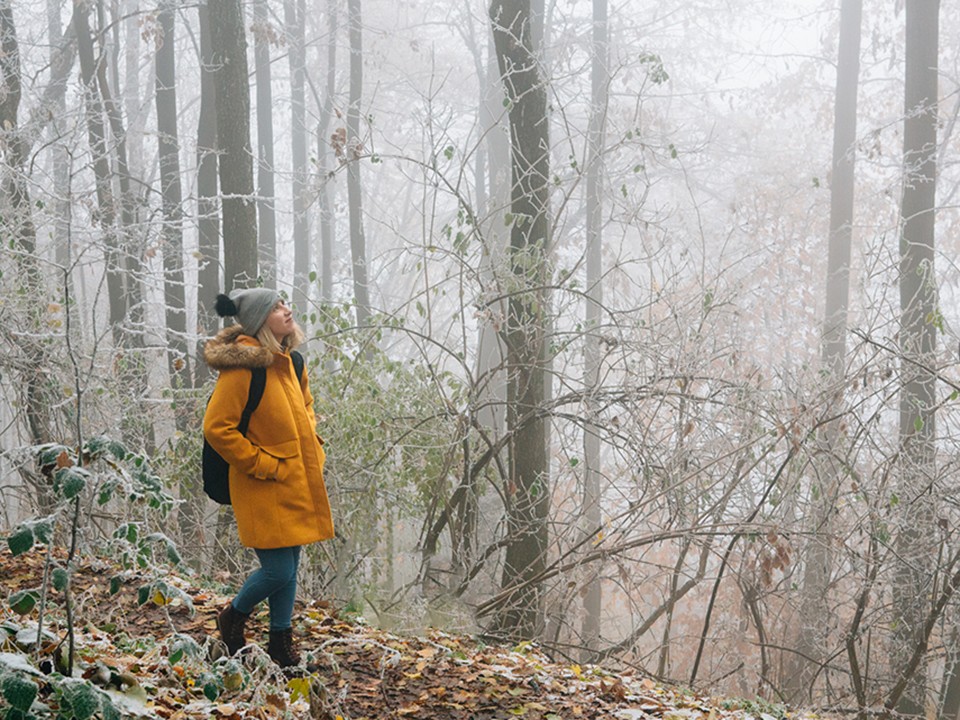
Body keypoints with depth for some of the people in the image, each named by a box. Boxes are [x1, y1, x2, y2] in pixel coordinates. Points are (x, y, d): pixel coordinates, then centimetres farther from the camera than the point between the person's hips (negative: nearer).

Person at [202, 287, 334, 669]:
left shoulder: (289, 361, 9)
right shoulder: (242, 368, -18)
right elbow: (217, 427, -20)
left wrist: (312, 448, 13)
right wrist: (262, 464, -16)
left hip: (296, 483, 8)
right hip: (264, 489, -8)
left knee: (289, 566, 13)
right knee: (279, 570, -6)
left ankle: (281, 640, 28)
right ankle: (233, 617, 21)